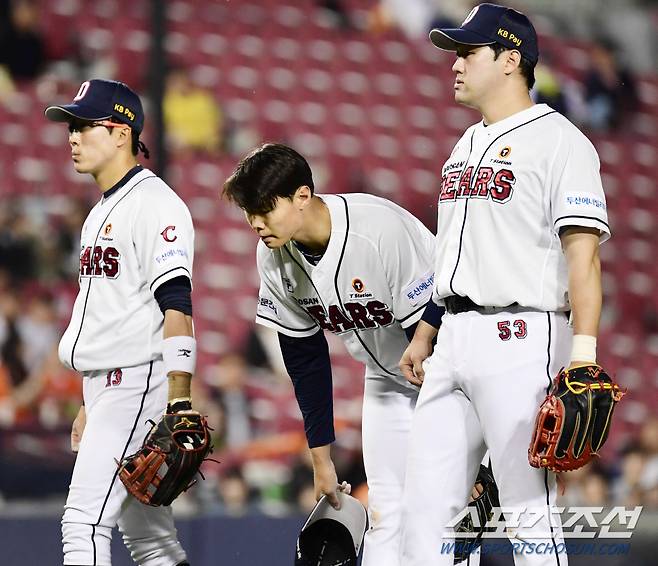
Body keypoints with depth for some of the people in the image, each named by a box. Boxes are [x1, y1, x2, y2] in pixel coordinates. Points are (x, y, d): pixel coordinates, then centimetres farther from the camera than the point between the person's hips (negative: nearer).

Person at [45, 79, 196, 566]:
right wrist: (89, 407, 24)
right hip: (106, 385, 10)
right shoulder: (102, 212, 20)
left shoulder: (155, 203, -11)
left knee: (84, 521, -17)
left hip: (141, 381, -10)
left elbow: (176, 307, -20)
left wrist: (178, 404, -27)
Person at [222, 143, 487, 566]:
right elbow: (304, 358, 0)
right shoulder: (275, 257, -12)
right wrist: (321, 456, 2)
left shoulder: (381, 231, -33)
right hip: (387, 374, 6)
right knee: (385, 509, 0)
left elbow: (433, 327, -28)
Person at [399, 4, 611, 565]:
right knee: (424, 503, 5)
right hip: (455, 339, 9)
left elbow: (583, 251, -15)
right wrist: (425, 334, 22)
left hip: (520, 337, -8)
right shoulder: (467, 146, 21)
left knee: (531, 511, -7)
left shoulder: (559, 141, -7)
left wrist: (583, 351, -23)